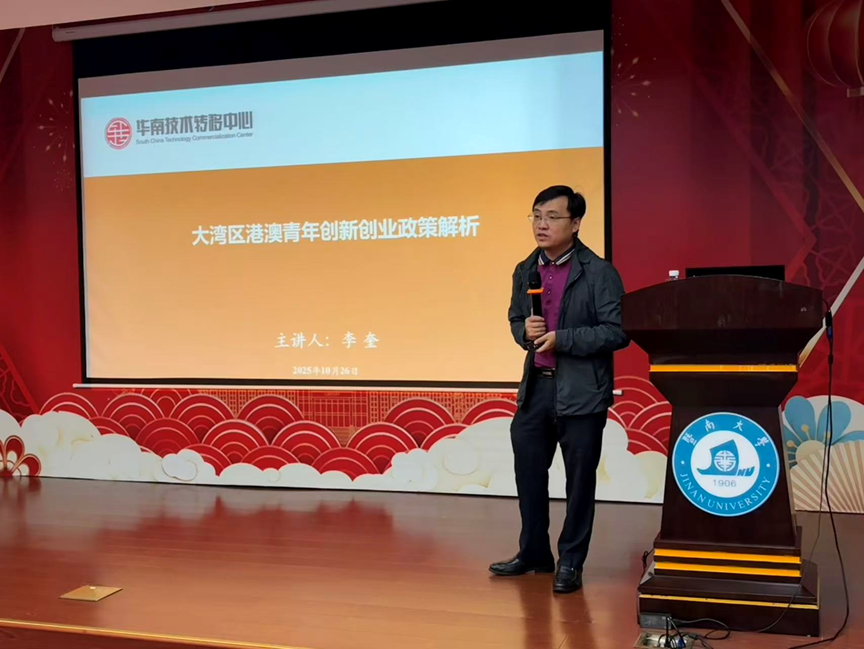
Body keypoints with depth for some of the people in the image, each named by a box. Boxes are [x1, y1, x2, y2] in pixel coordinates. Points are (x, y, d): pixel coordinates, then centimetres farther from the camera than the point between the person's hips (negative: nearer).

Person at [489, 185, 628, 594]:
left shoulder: (599, 273, -10)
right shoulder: (525, 272, 8)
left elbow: (618, 331, -14)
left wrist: (561, 339, -20)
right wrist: (525, 331, -5)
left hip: (581, 391, -6)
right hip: (536, 386, 6)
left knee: (579, 478, 5)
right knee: (528, 471, 13)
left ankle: (571, 562, 20)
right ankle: (533, 553, 31)